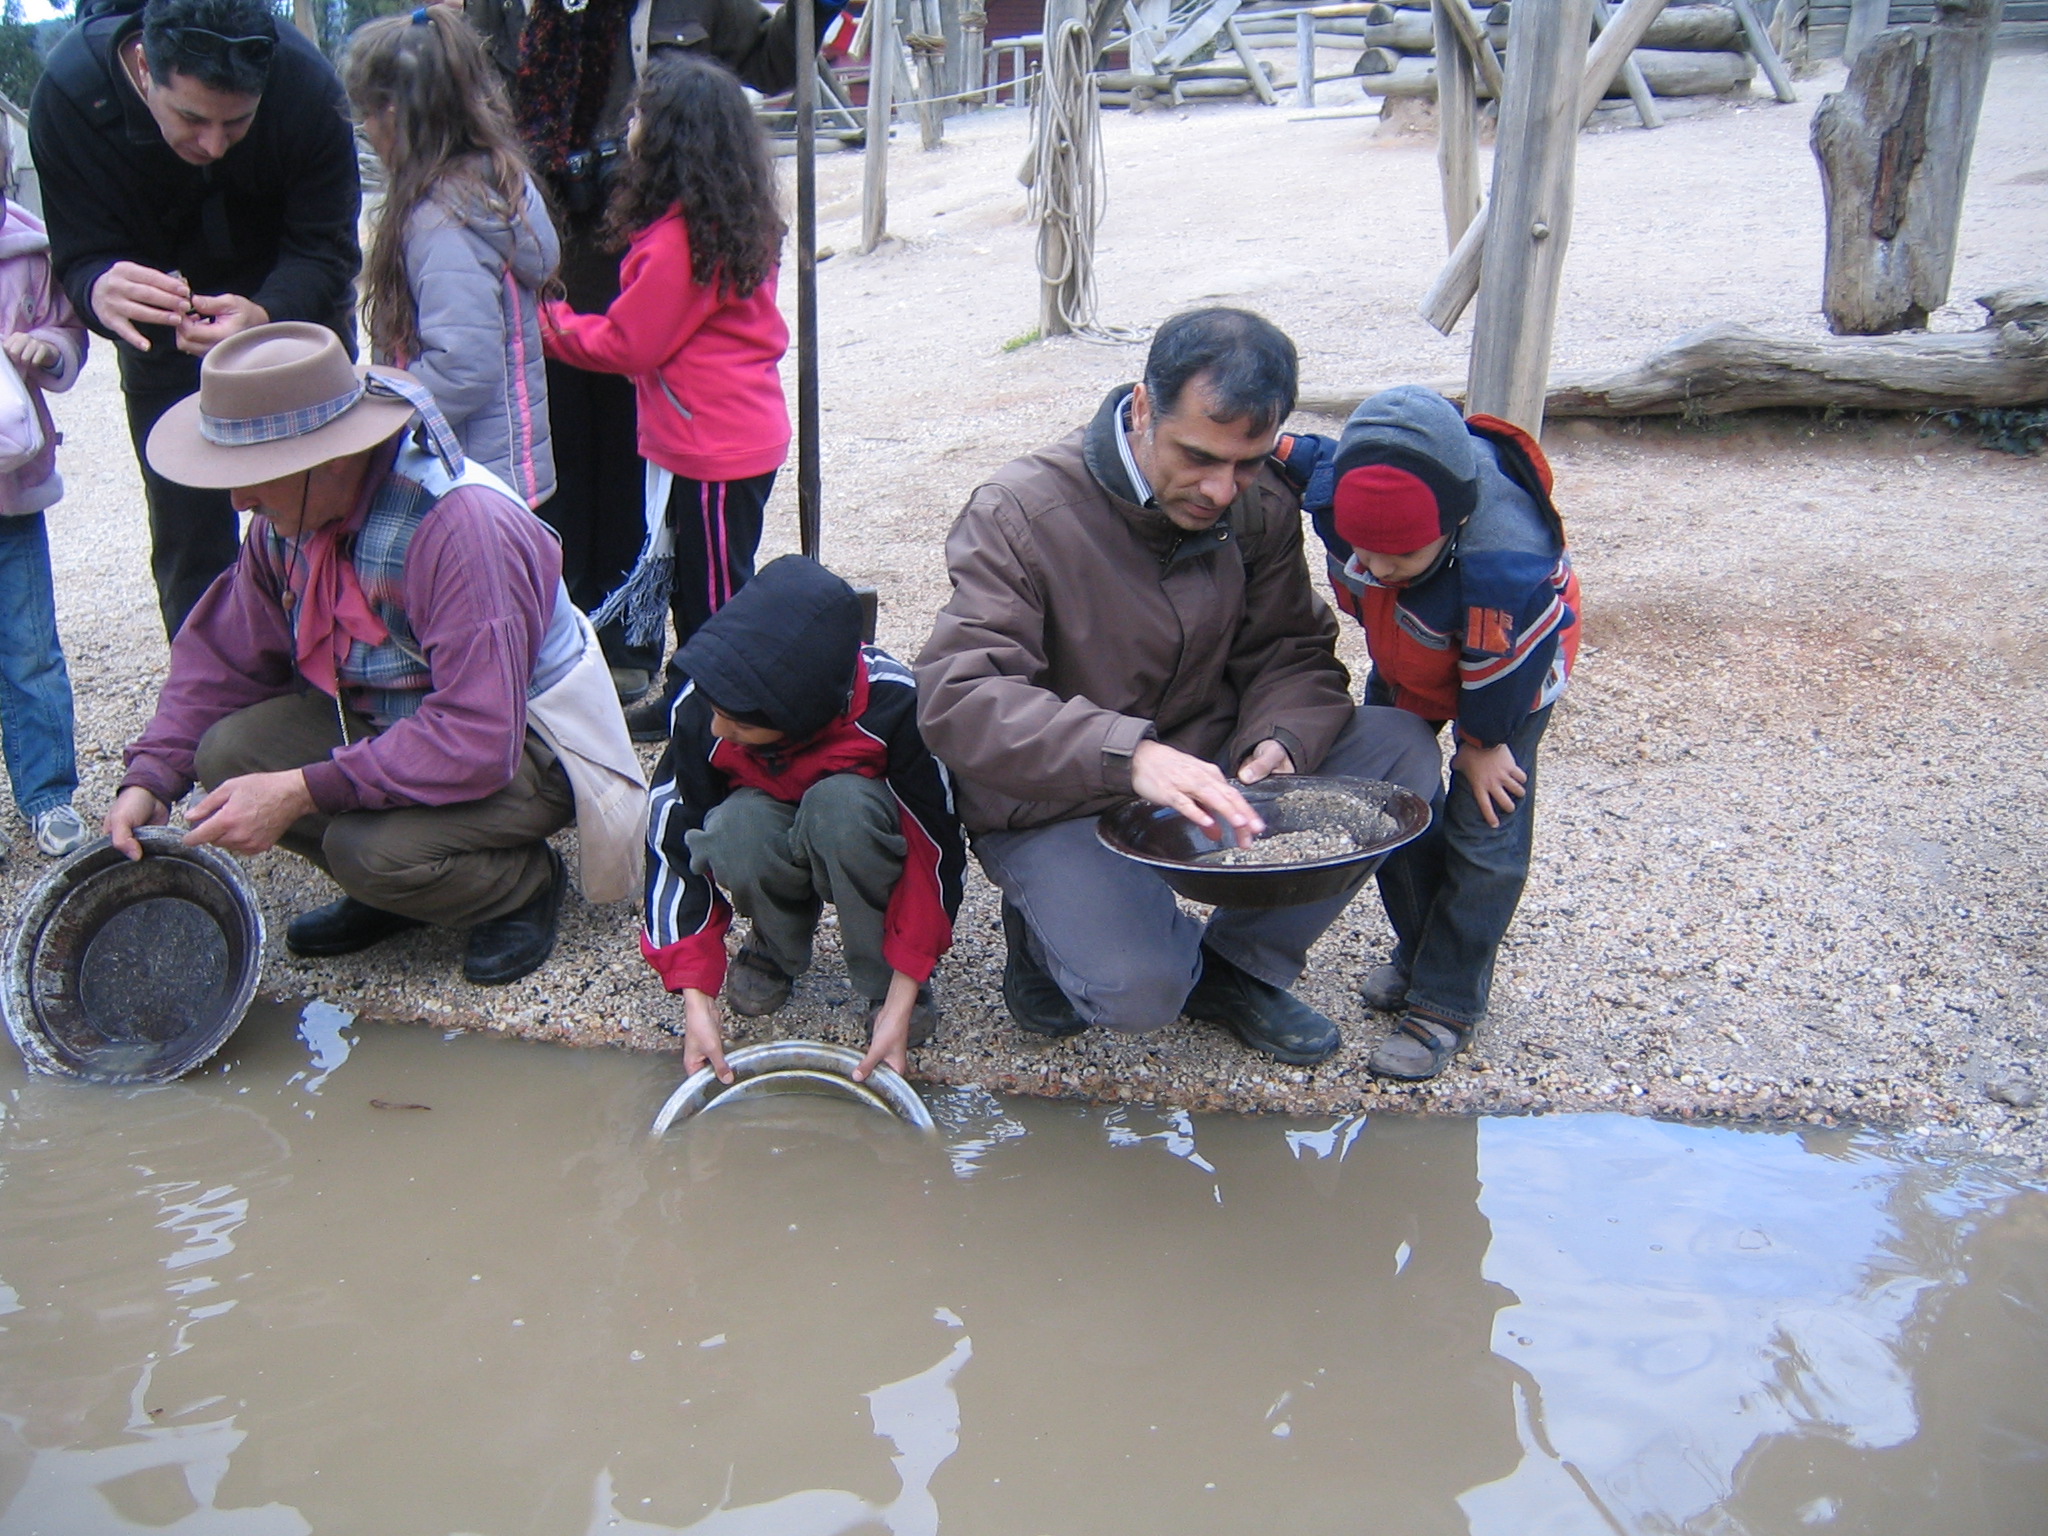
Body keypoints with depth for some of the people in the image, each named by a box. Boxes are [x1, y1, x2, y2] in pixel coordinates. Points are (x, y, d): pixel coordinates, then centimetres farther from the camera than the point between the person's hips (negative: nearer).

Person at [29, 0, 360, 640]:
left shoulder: (306, 83, -30)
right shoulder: (69, 92, -28)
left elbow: (324, 250, -25)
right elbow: (80, 254, -24)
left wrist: (265, 317, -46)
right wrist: (101, 291, -50)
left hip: (294, 313, 0)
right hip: (164, 330, 0)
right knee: (187, 540, 3)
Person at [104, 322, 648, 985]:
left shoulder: (459, 528, -32)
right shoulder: (290, 515, -8)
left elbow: (479, 740, -35)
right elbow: (224, 656, 2)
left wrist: (301, 793, -34)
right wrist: (149, 780, -11)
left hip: (525, 746, -8)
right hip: (387, 718, 8)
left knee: (371, 849, -31)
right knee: (227, 753, -13)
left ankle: (524, 885, 0)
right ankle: (390, 892, 8)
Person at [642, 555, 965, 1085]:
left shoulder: (892, 705, -33)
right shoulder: (702, 709, -26)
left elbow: (936, 853, -24)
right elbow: (674, 848, -19)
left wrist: (900, 1004, -27)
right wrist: (696, 1002, -25)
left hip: (862, 844, -2)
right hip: (772, 833, 2)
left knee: (840, 805, -37)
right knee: (736, 827, -34)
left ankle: (888, 983, -14)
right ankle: (777, 948, -1)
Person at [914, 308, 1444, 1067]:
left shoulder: (1262, 505, -4)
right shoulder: (1020, 513, -20)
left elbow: (1295, 654, 2)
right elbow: (957, 699, -29)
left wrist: (1280, 739, -23)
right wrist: (1127, 756, -45)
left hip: (1203, 772, 6)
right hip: (1055, 805, -5)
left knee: (1402, 749, -13)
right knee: (1137, 988, -30)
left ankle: (1239, 963, 2)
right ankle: (1050, 924, 8)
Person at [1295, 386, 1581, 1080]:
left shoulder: (1508, 565, -48)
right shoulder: (1341, 487, -36)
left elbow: (1497, 677, -27)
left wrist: (1480, 742, -11)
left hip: (1507, 673, -5)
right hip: (1404, 662, 5)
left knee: (1483, 833, -5)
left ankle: (1446, 1003, 7)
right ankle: (1419, 950, 33)